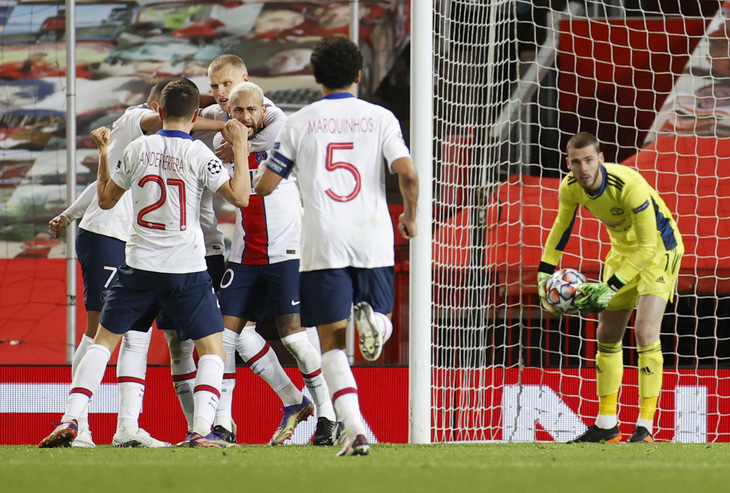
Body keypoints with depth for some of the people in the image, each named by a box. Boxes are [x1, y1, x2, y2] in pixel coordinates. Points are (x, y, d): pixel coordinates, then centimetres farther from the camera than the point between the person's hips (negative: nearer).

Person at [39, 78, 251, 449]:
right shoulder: (197, 154, -7)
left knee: (104, 339, 14)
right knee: (212, 348, 5)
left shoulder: (137, 150, 2)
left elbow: (106, 199, 13)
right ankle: (201, 431, -13)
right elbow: (240, 196, -11)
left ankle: (70, 421, 5)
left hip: (140, 265, 3)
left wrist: (103, 153, 25)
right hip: (186, 268, -3)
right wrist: (240, 150, -2)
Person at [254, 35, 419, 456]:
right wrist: (410, 215, 11)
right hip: (373, 241, 1)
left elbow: (265, 186, 5)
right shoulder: (380, 118, 4)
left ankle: (355, 428, -16)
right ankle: (371, 316, -19)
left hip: (323, 245, -1)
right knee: (382, 322, 20)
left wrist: (263, 168, 29)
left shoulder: (300, 123, 4)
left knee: (333, 343, 2)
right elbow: (407, 172, -8)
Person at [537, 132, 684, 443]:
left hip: (659, 248, -7)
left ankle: (646, 427, -17)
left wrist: (610, 288, -31)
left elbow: (648, 247, -30)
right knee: (607, 334, 8)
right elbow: (562, 226, 6)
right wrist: (544, 274, -2)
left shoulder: (629, 185, -35)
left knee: (645, 330, -20)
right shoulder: (570, 187, -16)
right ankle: (606, 426, 18)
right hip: (623, 250, 7)